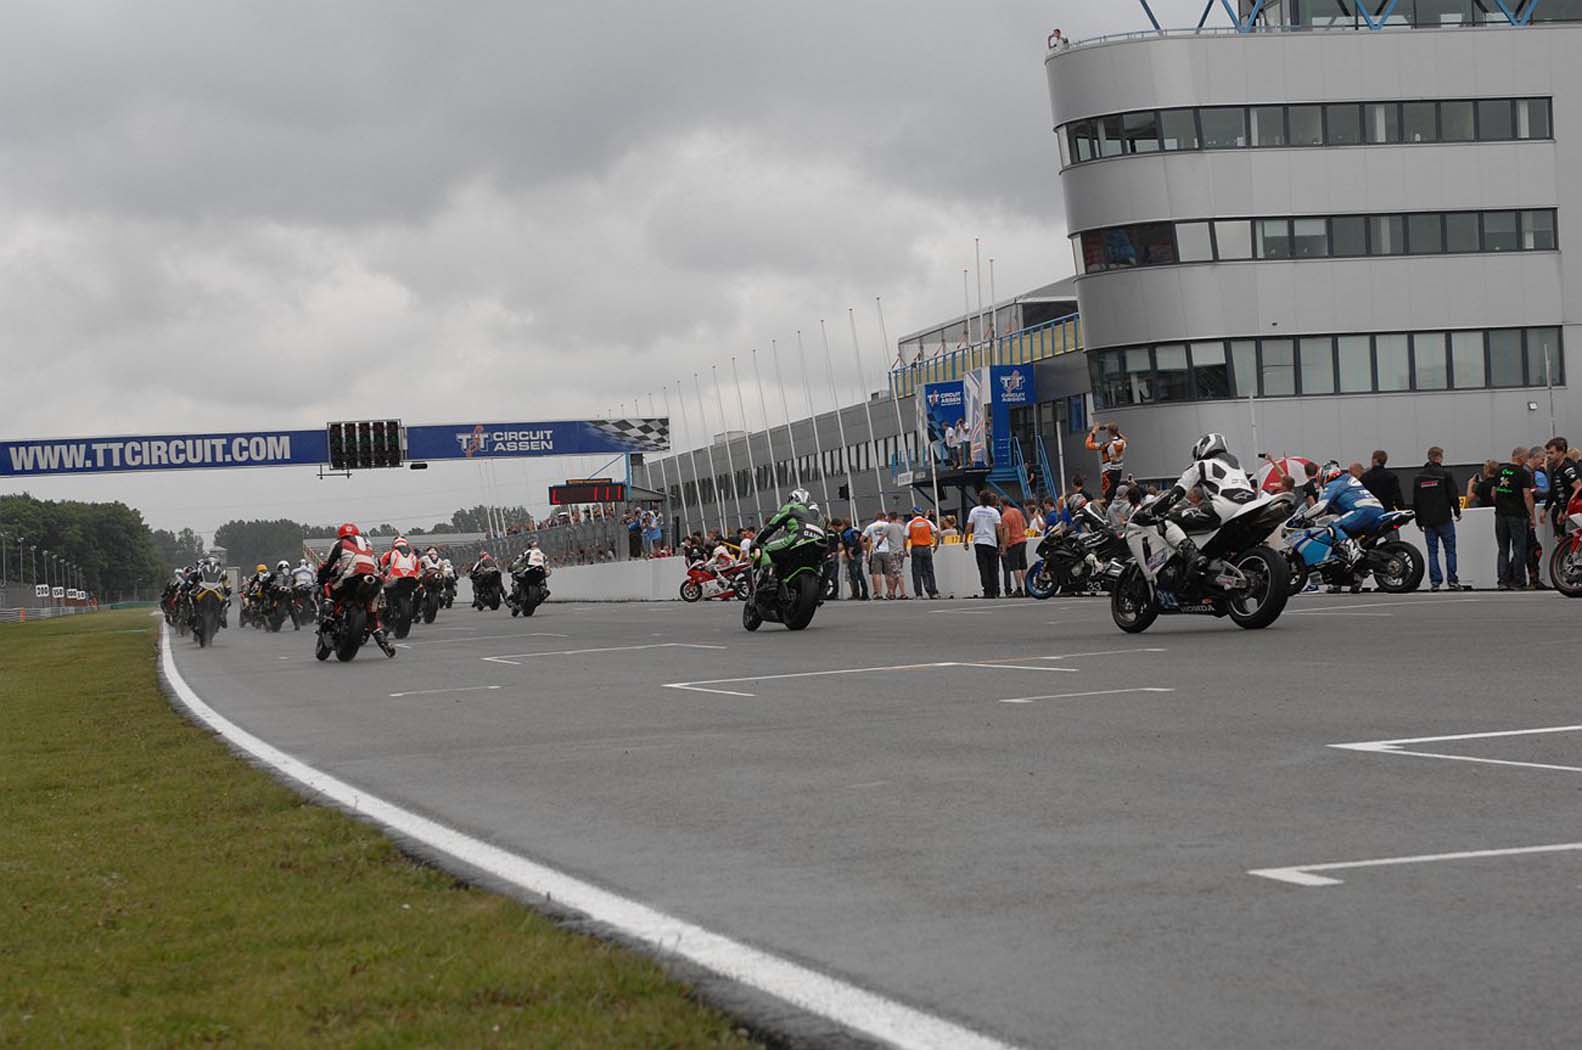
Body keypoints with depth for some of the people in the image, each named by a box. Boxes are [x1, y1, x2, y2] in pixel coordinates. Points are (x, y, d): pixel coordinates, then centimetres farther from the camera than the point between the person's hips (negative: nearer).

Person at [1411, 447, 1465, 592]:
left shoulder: (1418, 477, 8)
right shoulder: (1445, 474, -5)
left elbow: (1415, 501, 11)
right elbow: (1453, 496, -7)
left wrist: (1419, 520, 18)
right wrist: (1457, 512, 7)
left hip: (1427, 520, 3)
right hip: (1444, 519, -3)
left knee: (1432, 552, 5)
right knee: (1450, 550, 2)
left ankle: (1435, 581, -1)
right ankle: (1452, 580, -2)